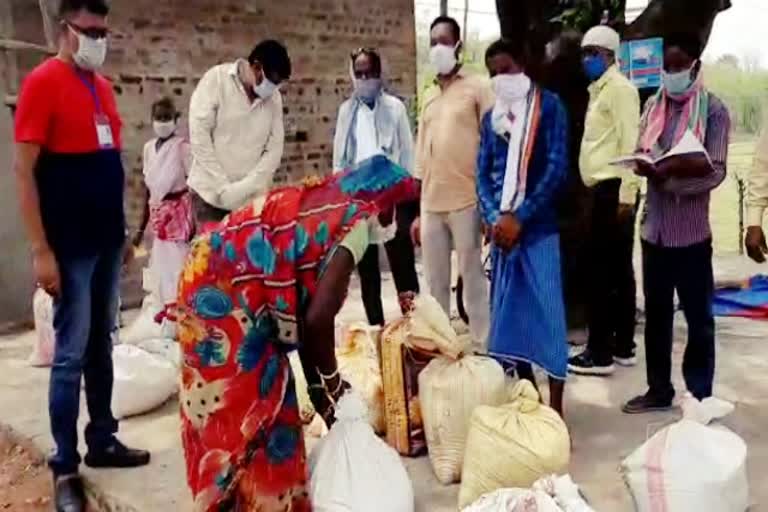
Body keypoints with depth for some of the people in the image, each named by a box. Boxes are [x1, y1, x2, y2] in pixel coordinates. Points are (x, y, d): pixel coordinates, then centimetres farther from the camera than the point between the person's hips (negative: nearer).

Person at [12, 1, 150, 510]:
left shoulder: (102, 86, 12)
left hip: (108, 239, 7)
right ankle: (65, 466, 12)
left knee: (102, 344, 14)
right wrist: (41, 250, -16)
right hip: (69, 244, -7)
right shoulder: (43, 82, -9)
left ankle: (102, 441, 27)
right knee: (72, 352, 0)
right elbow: (24, 169, -12)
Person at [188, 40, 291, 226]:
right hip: (211, 192, -2)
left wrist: (247, 187, -11)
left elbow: (274, 148, 2)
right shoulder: (216, 79, -5)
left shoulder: (274, 98, 4)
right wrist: (223, 187, -13)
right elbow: (199, 135, -10)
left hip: (251, 197, 2)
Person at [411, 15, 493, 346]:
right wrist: (417, 210, 14)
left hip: (465, 201, -5)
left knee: (472, 279, 1)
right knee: (435, 283, 9)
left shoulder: (477, 88, 1)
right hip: (431, 204, 5)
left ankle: (482, 347, 10)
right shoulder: (428, 95, 17)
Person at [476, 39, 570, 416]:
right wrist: (493, 218, -8)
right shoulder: (490, 118, 13)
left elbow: (557, 168, -9)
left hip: (538, 226, -5)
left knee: (547, 313, -4)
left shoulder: (549, 106, -1)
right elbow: (482, 173, 9)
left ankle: (556, 406, 4)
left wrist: (520, 218, -14)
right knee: (510, 313, 9)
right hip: (501, 228, 5)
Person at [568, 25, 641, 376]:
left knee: (602, 271, -7)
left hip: (613, 189, -10)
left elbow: (630, 143, -17)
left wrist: (626, 194, -22)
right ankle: (623, 346, 20)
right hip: (604, 188, 10)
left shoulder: (619, 88, -9)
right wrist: (619, 193, 16)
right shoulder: (600, 89, 20)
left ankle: (600, 353, -1)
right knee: (619, 269, 12)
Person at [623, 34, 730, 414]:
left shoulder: (713, 109, -4)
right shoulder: (654, 105, 10)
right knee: (656, 313, 13)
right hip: (655, 228, 5)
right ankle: (659, 389, 26)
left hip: (691, 231, -4)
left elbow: (716, 170, -10)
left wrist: (672, 170, -25)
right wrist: (645, 166, -14)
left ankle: (700, 396, 18)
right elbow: (641, 154, 9)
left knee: (698, 317, 6)